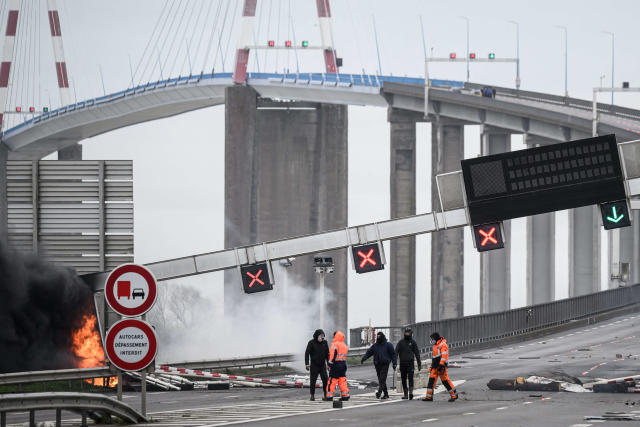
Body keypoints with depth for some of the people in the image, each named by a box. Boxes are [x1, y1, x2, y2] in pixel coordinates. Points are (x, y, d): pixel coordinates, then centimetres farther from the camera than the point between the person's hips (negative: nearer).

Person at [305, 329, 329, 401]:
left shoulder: (324, 343, 2)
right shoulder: (311, 343, -8)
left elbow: (327, 354, 9)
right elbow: (307, 353, -9)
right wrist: (307, 364, -17)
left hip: (322, 365, 3)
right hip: (314, 365, -3)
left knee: (325, 380, -8)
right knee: (312, 381, -1)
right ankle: (312, 396, 9)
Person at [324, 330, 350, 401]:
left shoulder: (335, 344, -13)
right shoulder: (344, 345, 14)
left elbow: (333, 354, -19)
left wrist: (330, 364, -15)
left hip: (336, 364, -8)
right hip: (343, 364, 8)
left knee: (332, 380, -3)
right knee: (342, 380, 11)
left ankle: (329, 396, -2)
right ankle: (345, 395, 9)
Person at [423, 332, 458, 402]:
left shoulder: (443, 345, -12)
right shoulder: (435, 345, 19)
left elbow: (444, 356, -22)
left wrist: (441, 365, -30)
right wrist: (432, 366, 27)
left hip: (441, 367, -9)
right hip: (435, 367, 9)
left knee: (445, 380, -6)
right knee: (431, 380, 0)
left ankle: (454, 395, 3)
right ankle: (429, 397, -1)